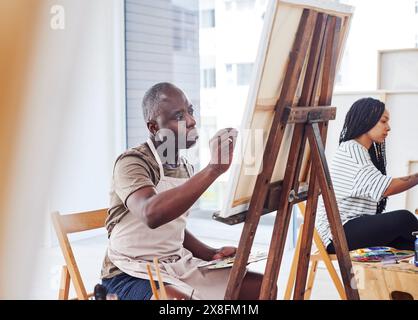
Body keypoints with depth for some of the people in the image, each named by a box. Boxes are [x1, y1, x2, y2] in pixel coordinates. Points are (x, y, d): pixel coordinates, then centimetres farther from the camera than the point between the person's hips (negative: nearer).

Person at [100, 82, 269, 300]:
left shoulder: (185, 168, 9)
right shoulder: (132, 163, -16)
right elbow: (152, 214, -38)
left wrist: (211, 254, 5)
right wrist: (213, 169, -39)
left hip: (178, 265, 8)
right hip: (133, 274, -7)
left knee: (259, 286, -2)